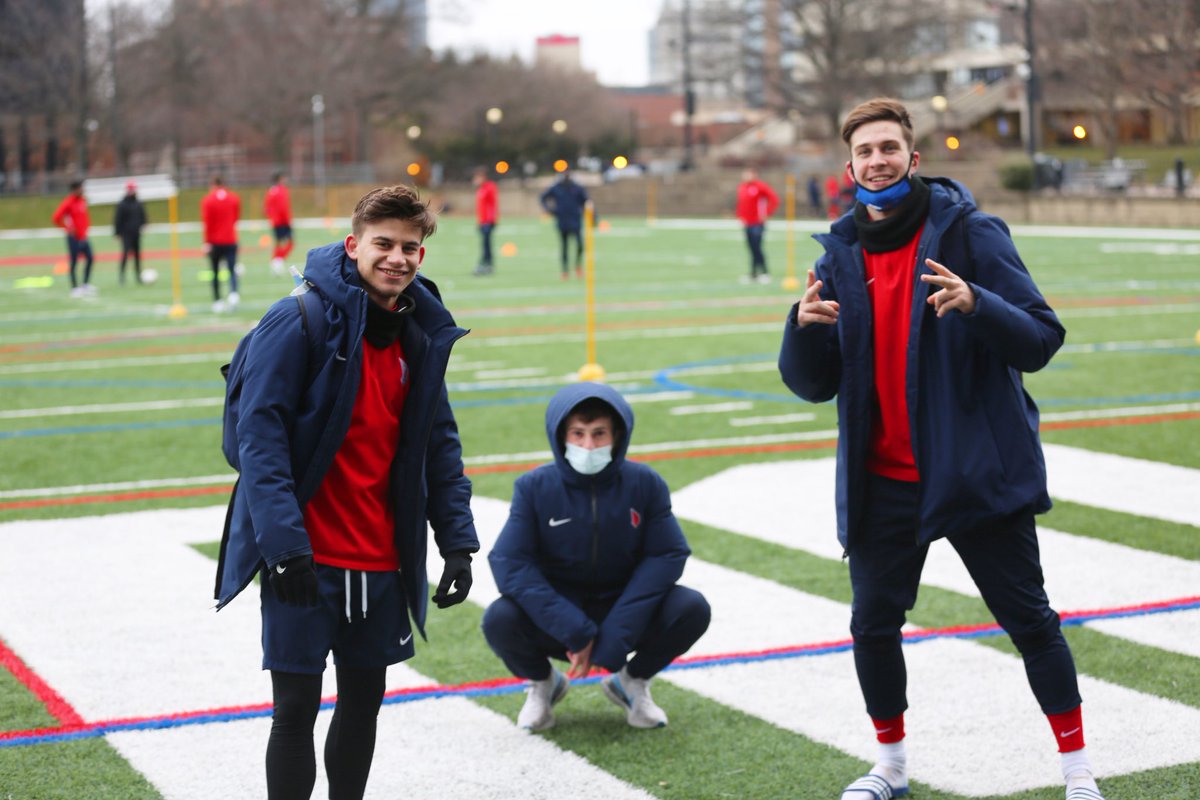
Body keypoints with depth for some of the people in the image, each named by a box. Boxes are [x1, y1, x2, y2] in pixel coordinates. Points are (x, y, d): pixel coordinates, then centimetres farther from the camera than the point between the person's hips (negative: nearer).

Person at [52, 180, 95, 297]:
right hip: (74, 238, -7)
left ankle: (86, 285, 13)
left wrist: (86, 225, 10)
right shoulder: (68, 202, -14)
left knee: (90, 259, 4)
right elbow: (56, 218, -18)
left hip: (83, 237, 7)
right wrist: (67, 228, -15)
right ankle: (75, 288, 3)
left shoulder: (83, 201, 9)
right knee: (73, 262, -2)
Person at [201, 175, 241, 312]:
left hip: (214, 242, -1)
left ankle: (217, 302, 5)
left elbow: (207, 222, -11)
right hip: (231, 240, 1)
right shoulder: (234, 198, 1)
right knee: (232, 270, -1)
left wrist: (207, 242, -8)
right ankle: (234, 294, -27)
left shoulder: (207, 200, -7)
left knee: (215, 273, 8)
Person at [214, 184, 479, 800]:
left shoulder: (423, 336, 6)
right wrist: (285, 544, -23)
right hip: (305, 559, -6)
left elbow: (439, 447, 13)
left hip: (382, 561, 6)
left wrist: (458, 541, 5)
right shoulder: (299, 322, -13)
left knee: (364, 700, 15)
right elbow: (260, 435, -17)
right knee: (296, 708, 0)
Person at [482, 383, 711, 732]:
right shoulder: (534, 487, -12)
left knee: (692, 609, -25)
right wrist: (574, 631, -26)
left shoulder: (644, 483, -10)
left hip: (624, 610, 1)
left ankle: (632, 681, 7)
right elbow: (509, 562, -18)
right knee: (499, 620, -30)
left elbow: (668, 555, -12)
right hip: (556, 619, -1)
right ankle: (542, 683, 7)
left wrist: (615, 635, -22)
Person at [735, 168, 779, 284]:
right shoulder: (741, 187, 13)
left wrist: (766, 213, -13)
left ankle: (764, 273, -4)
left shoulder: (761, 186, -8)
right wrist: (740, 216, 11)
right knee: (752, 250, 8)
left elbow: (774, 199, -10)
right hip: (747, 224, 7)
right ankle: (754, 275, 10)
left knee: (757, 248, -11)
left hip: (758, 223, -7)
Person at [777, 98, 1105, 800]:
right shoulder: (842, 255, 4)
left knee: (1030, 620, 3)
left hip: (977, 471, -4)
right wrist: (805, 327, -17)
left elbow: (1042, 339, -14)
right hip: (883, 482, 4)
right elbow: (813, 385, 4)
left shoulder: (970, 234, -8)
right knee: (874, 624, 8)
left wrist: (976, 303, -32)